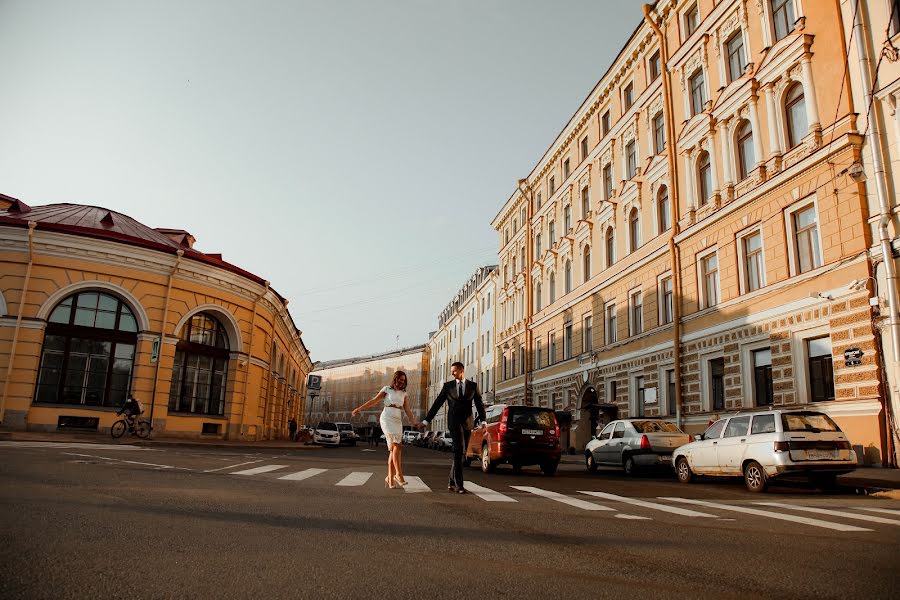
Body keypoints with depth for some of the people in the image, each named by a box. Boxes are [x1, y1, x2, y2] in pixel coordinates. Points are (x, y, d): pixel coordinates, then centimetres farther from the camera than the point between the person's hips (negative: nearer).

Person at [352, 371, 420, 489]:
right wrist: (360, 409, 2)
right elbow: (374, 401, 8)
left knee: (393, 450, -1)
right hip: (387, 418, -5)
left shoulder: (403, 394, 18)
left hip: (398, 421, 5)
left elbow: (407, 410, 14)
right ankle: (399, 474, -19)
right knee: (397, 446, -20)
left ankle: (390, 478, 3)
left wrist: (415, 422, 2)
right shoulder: (387, 389, 8)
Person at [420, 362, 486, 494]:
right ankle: (459, 484, -14)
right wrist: (426, 420, 3)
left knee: (460, 453, 8)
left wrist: (483, 420, -11)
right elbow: (437, 403, 6)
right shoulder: (448, 386, 6)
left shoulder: (473, 386, 8)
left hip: (467, 423, 2)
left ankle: (452, 482, 23)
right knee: (458, 450, -15)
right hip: (454, 422, -2)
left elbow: (479, 404, 3)